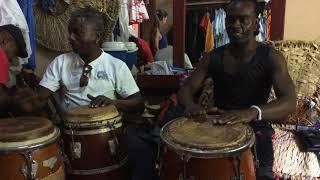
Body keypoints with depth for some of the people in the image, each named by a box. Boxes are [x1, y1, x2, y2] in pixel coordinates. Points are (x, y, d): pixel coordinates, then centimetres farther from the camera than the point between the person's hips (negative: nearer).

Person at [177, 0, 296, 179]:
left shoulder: (271, 57, -9)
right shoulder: (214, 57, 1)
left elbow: (289, 102, -22)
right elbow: (186, 89, -3)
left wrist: (253, 112, -42)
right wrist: (191, 105, -28)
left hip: (255, 128, -2)